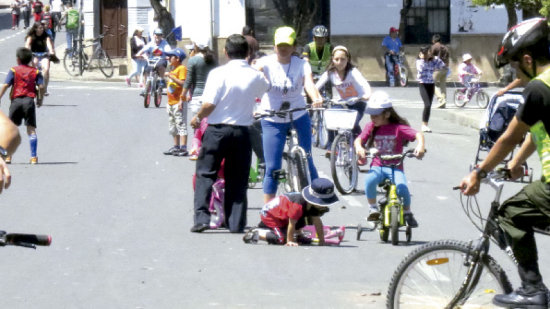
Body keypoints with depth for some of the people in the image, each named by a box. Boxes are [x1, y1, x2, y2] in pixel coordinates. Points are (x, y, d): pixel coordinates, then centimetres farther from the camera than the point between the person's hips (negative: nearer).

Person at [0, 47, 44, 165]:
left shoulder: (14, 70, 2)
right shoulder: (35, 71, 8)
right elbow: (41, 86, -3)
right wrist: (40, 99, 12)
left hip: (16, 100, -1)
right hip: (29, 101, 1)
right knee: (31, 130, 3)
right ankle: (33, 157, -4)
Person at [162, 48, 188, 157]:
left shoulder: (182, 68, -11)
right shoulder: (173, 69, 19)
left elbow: (183, 83, -23)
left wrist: (171, 76, -25)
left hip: (178, 103, -10)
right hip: (171, 103, 10)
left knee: (181, 125, -10)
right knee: (173, 127, 15)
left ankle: (183, 149, -13)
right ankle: (176, 147, 23)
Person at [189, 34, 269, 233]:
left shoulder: (219, 73, -12)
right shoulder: (255, 76, 0)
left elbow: (209, 104, -17)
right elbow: (266, 88, 24)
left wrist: (198, 118, 2)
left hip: (217, 130, -3)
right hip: (242, 132, 3)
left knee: (205, 174, 6)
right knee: (238, 179, 11)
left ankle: (201, 218, -3)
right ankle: (236, 223, 11)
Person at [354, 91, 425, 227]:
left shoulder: (398, 128, -4)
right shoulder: (370, 127, 6)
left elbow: (418, 134, -13)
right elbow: (358, 140, -3)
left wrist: (420, 145, -35)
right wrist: (359, 147, -27)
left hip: (395, 167, -2)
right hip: (377, 166, 2)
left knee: (402, 187, -30)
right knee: (369, 180, -33)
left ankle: (407, 212, -2)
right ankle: (373, 208, -9)